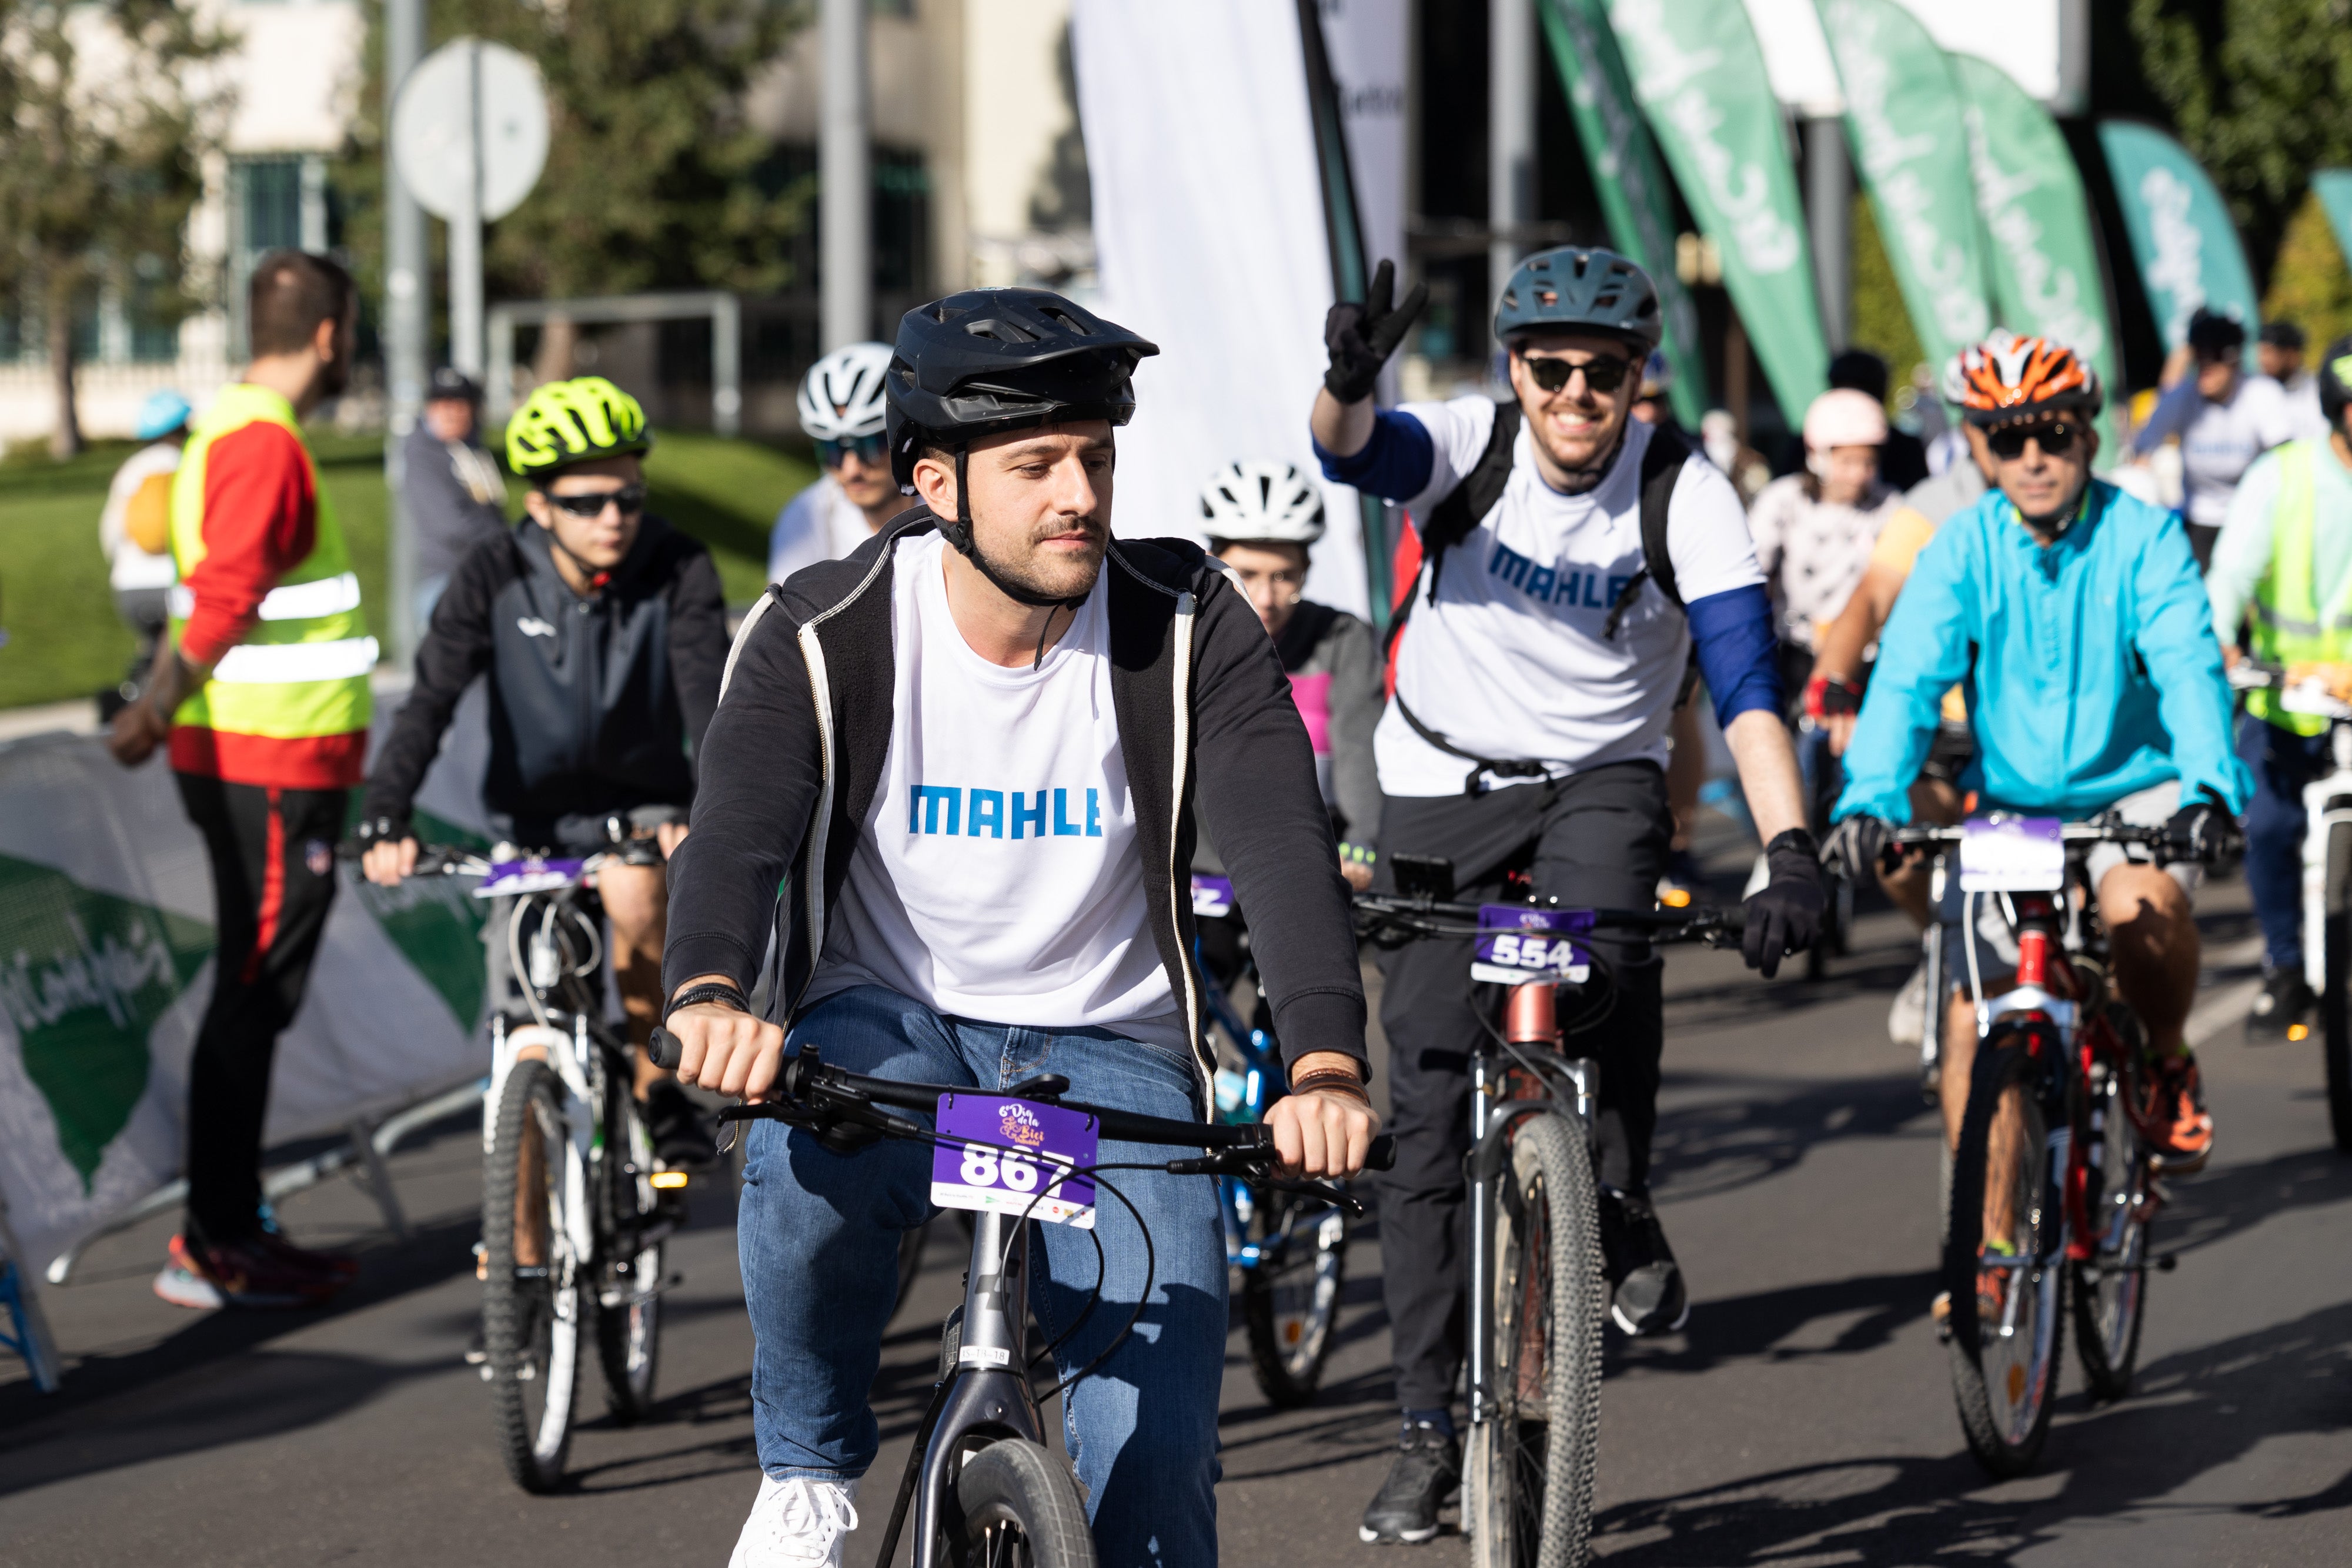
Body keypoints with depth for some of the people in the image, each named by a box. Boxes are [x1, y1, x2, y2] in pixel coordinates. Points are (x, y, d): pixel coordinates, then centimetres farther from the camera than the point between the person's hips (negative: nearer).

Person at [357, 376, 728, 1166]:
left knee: (636, 892, -32)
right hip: (534, 823, 1)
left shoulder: (678, 571, -16)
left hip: (641, 803, -1)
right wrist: (384, 825, -37)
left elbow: (709, 694, -28)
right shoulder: (494, 577, -15)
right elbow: (430, 700, -22)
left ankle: (660, 1083, -10)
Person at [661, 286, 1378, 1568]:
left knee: (1155, 1448, -14)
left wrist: (1325, 1064, -39)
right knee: (807, 1154, -36)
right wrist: (709, 999, -49)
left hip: (1109, 1047, 1)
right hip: (893, 1017, -1)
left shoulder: (1191, 628, -10)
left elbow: (1281, 839, -21)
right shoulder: (823, 635, -12)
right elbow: (737, 829, -25)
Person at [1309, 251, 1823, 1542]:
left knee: (1606, 940, -35)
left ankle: (1623, 1208, -9)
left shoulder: (1684, 494, -15)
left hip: (1601, 781, -1)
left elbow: (1747, 686, -22)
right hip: (1442, 791, 1)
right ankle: (1430, 1433, 6)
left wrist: (1789, 851, -36)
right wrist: (1347, 384, -59)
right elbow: (1354, 452, -35)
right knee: (1428, 1113, -3)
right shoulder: (1469, 445, -14)